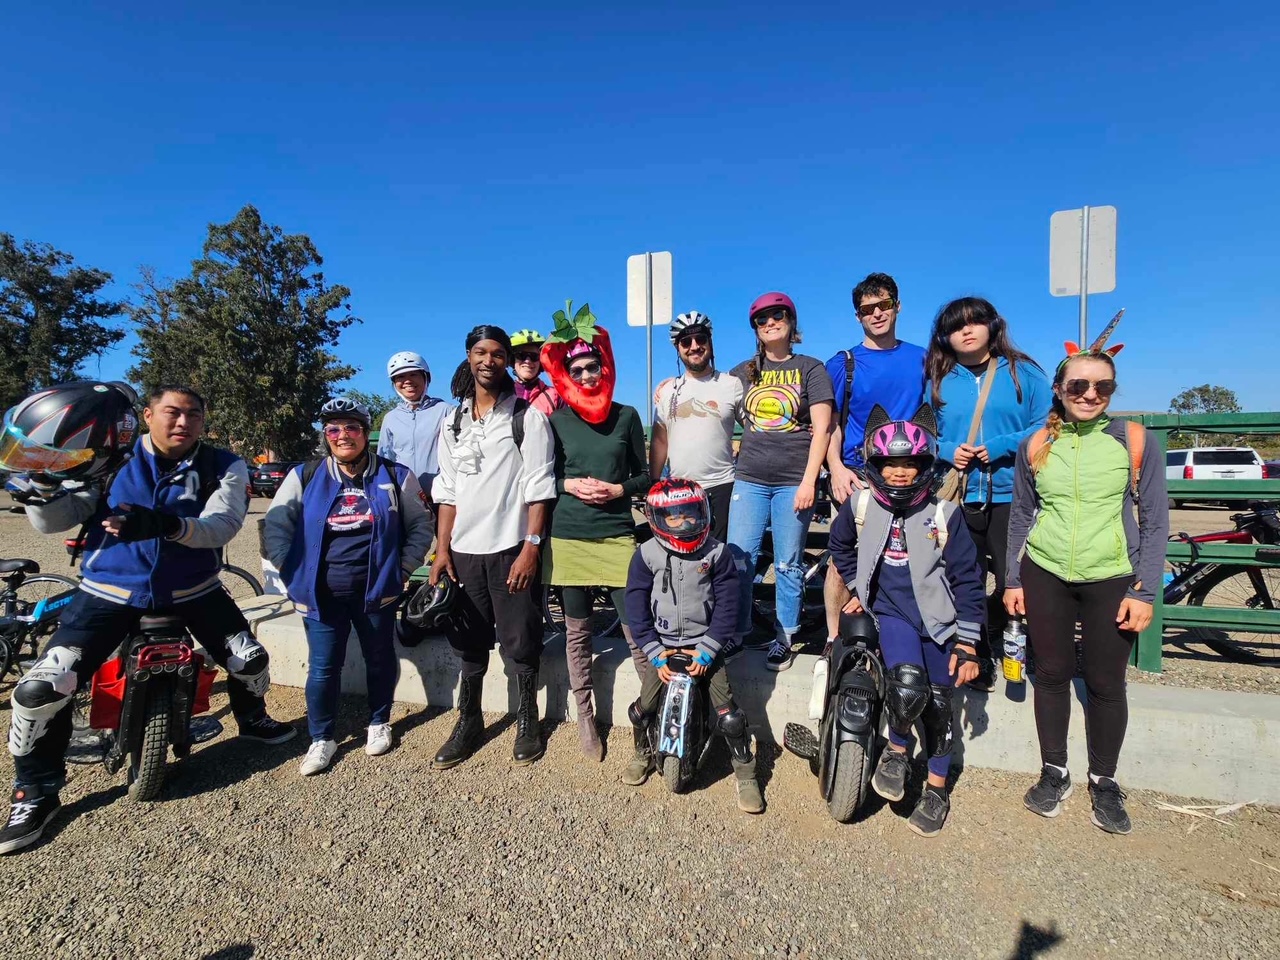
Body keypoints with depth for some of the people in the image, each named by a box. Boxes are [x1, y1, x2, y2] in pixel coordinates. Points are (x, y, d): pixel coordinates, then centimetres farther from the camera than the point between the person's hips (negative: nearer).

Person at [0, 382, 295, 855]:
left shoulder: (222, 466, -6)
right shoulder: (110, 456, -4)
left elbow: (222, 525, -21)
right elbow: (52, 522, -5)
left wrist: (165, 524, -40)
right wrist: (45, 475, -26)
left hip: (193, 589, 1)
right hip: (111, 590, 0)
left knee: (250, 660, 4)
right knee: (41, 687, -9)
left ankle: (251, 717, 39)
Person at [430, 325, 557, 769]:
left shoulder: (528, 417, -2)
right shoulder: (453, 422, 12)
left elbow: (537, 488, -7)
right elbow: (447, 490, 12)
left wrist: (530, 547, -14)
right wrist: (442, 549, 5)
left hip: (511, 548, -4)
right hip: (464, 550, 4)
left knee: (520, 642, 3)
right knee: (468, 643, 11)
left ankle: (527, 719, 22)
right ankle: (468, 722, 26)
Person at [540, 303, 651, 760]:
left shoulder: (626, 416, 5)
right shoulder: (556, 421, 5)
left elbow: (643, 475, 9)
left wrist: (617, 489, -9)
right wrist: (571, 485, -9)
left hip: (617, 535, -1)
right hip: (569, 537, 1)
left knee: (636, 627, -4)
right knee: (576, 630, 8)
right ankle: (585, 716, 22)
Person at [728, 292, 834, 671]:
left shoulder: (810, 369, 4)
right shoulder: (744, 372, 14)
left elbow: (821, 429, -3)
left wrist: (809, 481, -10)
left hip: (793, 482, -2)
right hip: (750, 479, 3)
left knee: (788, 565, 4)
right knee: (739, 557, -2)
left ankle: (783, 638, 16)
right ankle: (736, 632, 11)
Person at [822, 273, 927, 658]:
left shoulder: (920, 358, 10)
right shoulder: (843, 364, 4)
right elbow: (831, 423, 2)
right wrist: (836, 466, -13)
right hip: (858, 476, -2)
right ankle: (834, 637, 8)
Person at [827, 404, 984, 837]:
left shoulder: (944, 515, -12)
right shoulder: (860, 505, -7)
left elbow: (967, 580, -7)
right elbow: (840, 545, 15)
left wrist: (967, 644, -8)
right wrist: (856, 588, 13)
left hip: (937, 618, 1)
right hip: (891, 612, 0)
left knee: (938, 704, 8)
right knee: (907, 685, -24)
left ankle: (936, 789, 30)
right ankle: (896, 749, 7)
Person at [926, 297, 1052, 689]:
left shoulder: (1023, 372, 4)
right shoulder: (939, 382, 11)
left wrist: (1002, 447, -15)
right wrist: (947, 451, -8)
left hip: (1011, 497, -2)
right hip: (958, 499, 2)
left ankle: (1002, 642, 22)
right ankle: (976, 655, 22)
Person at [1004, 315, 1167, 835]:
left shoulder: (1133, 440, -3)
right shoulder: (1036, 444, 1)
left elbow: (1155, 520, 0)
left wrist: (1145, 591, -6)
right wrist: (1013, 580, 6)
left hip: (1111, 579, -1)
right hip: (1045, 575, 2)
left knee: (1106, 683, 6)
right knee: (1052, 674, 10)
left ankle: (1104, 781, 27)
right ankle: (1054, 772, 27)